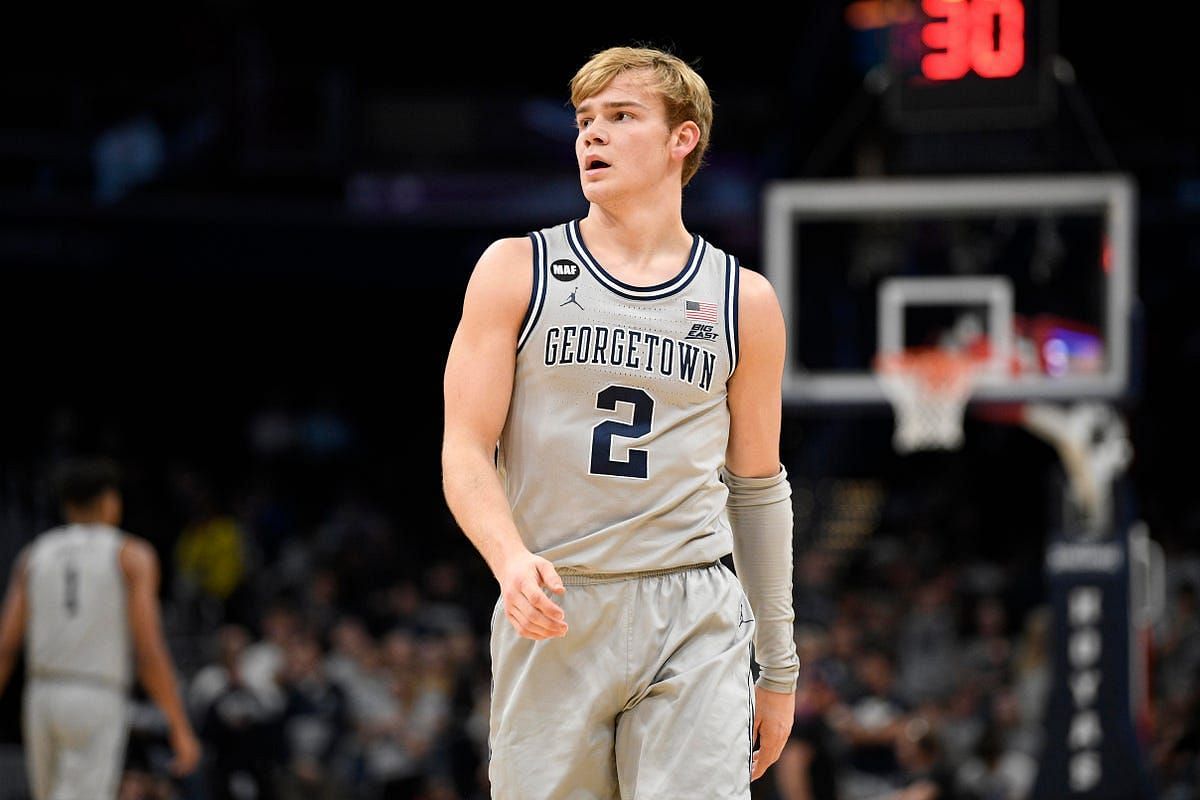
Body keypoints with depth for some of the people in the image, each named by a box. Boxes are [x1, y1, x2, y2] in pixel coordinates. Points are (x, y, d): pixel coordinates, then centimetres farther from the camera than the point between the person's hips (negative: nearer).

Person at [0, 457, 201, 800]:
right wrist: (181, 728, -4)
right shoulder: (131, 556, 1)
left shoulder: (32, 555, 12)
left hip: (41, 697, 5)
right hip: (99, 702, -5)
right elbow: (150, 650, -7)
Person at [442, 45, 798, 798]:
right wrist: (510, 558, -20)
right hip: (551, 620, 0)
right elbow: (466, 449, 0)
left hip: (693, 621, 0)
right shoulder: (516, 271, 6)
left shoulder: (743, 301, 9)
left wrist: (779, 666, 16)